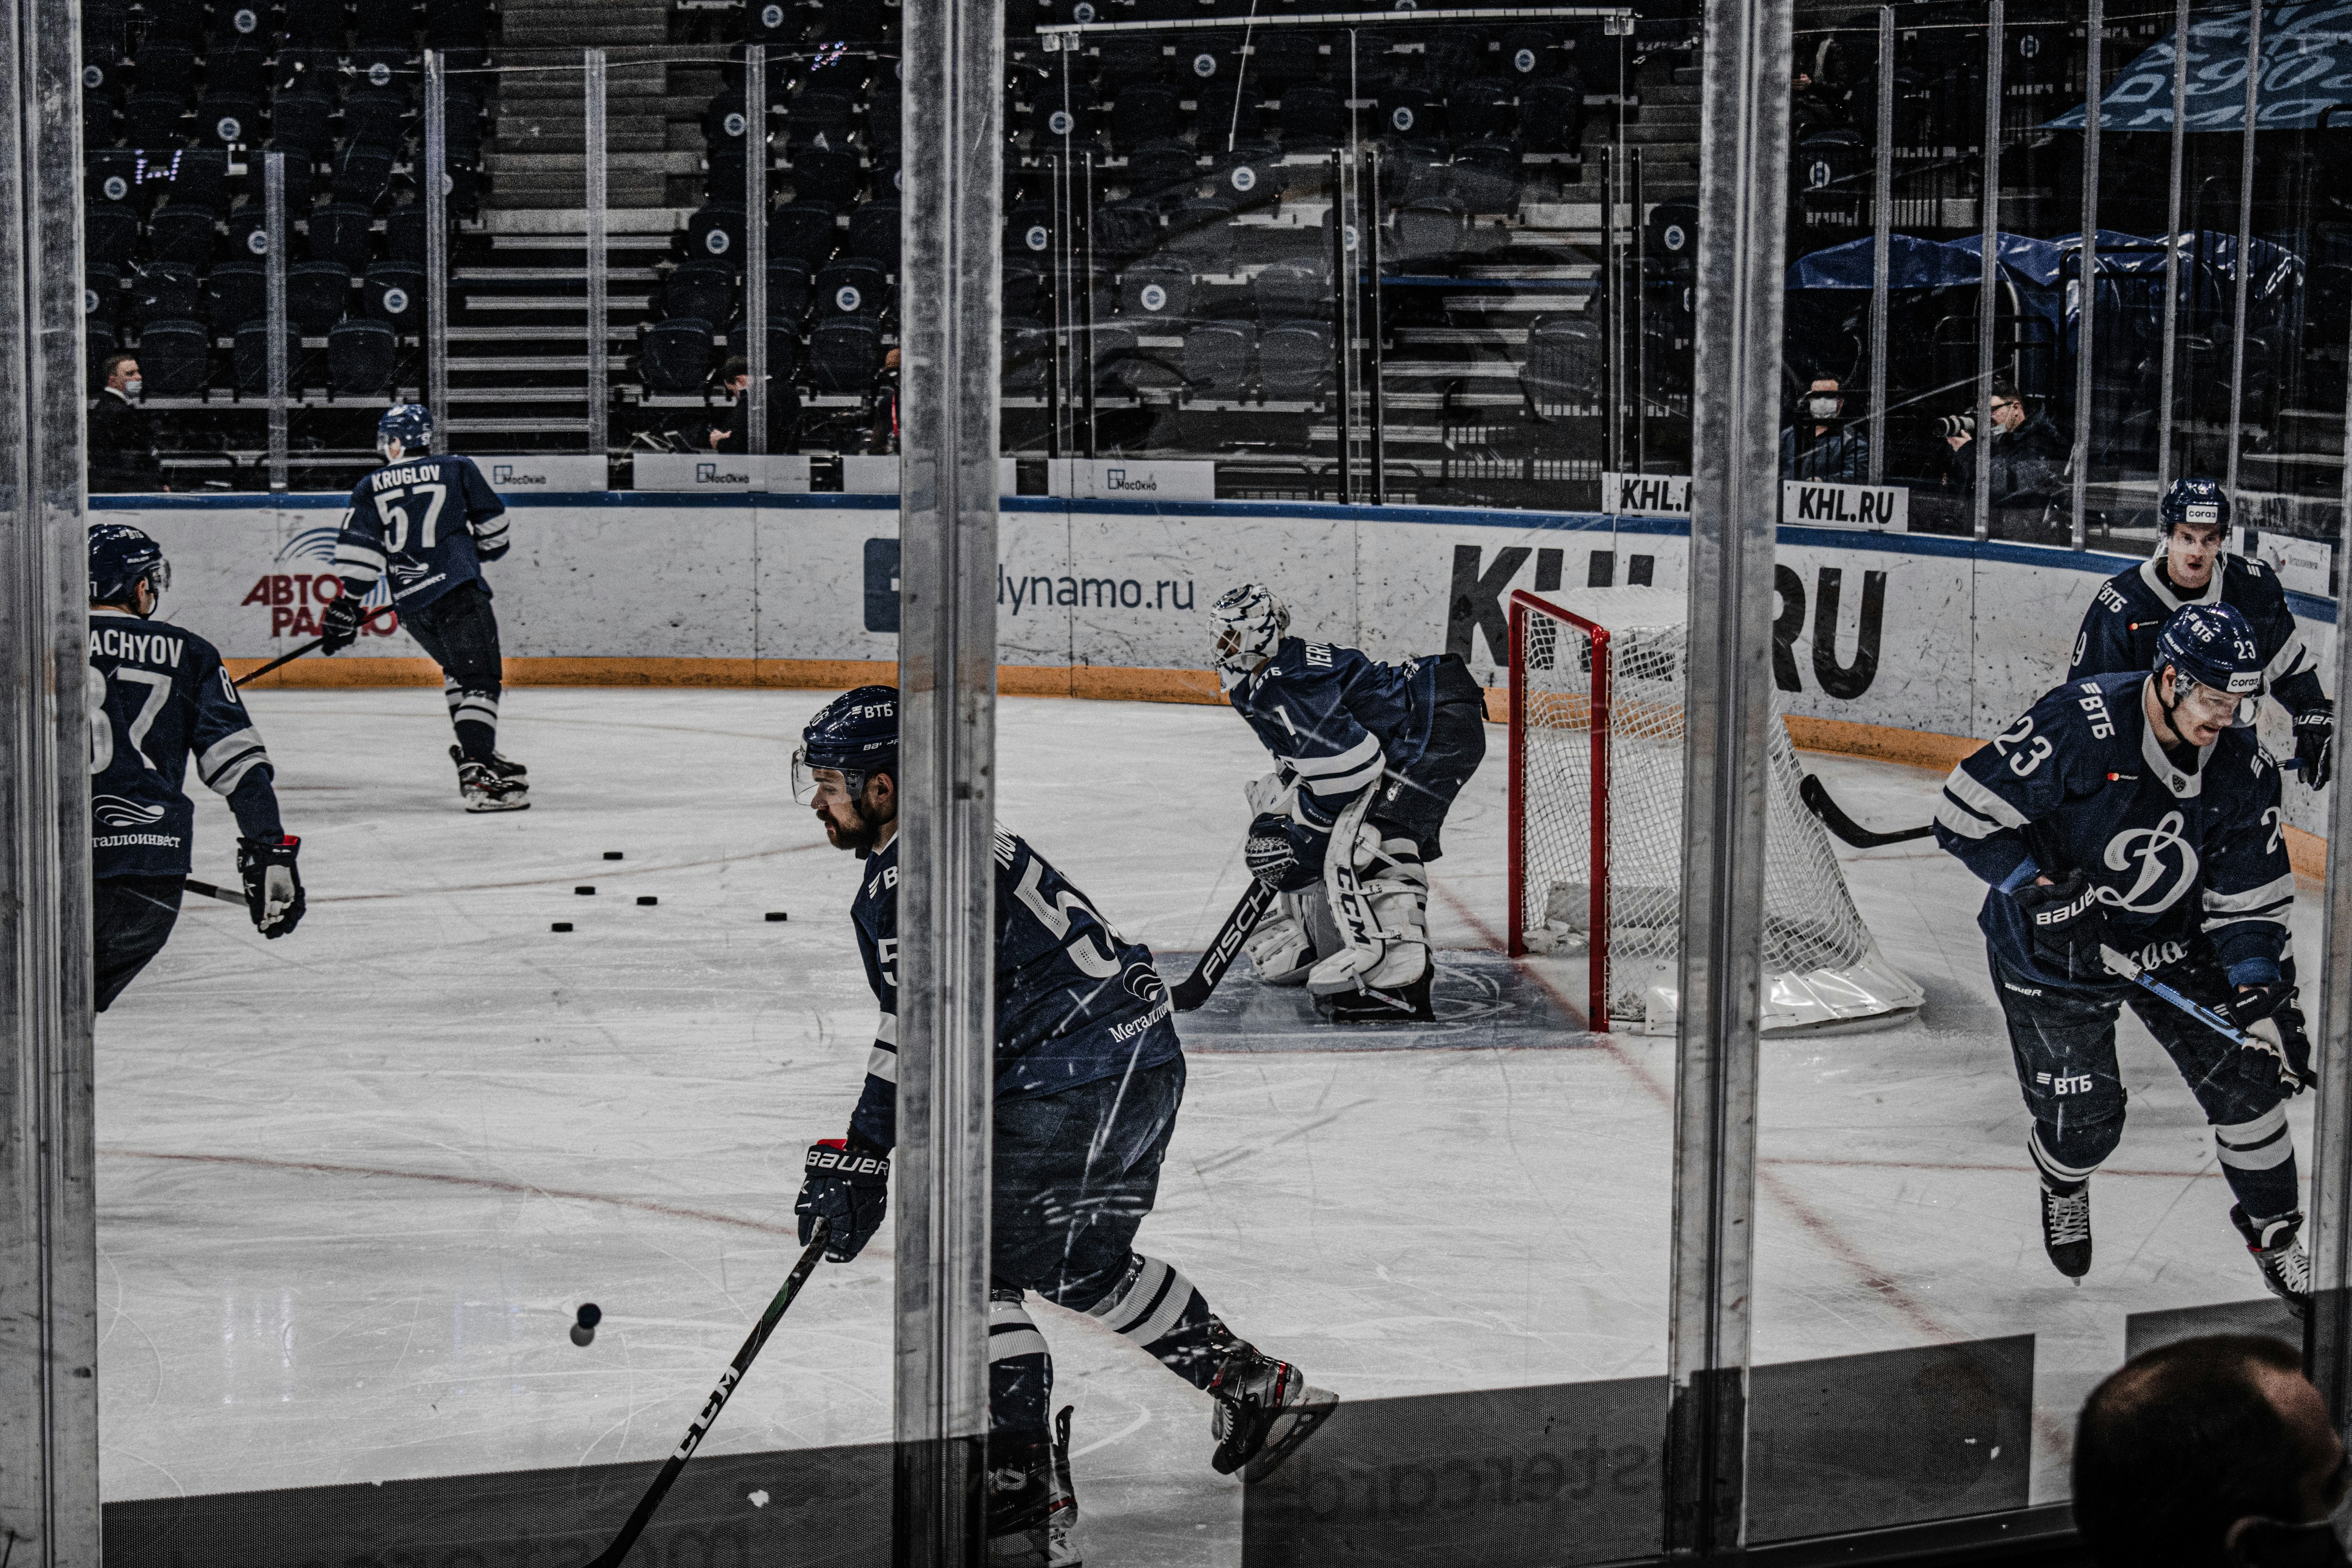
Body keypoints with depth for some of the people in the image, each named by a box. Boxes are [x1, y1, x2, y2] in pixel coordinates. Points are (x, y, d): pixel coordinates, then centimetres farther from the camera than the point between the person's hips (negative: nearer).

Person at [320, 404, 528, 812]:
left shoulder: (371, 489, 10)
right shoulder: (457, 470, 7)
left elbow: (360, 551, 2)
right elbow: (492, 525, 14)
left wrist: (345, 605, 5)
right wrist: (487, 550, 35)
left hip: (411, 607, 4)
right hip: (458, 591, -4)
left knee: (457, 670, 26)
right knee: (478, 680, -11)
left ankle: (475, 751, 24)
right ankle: (477, 770, -28)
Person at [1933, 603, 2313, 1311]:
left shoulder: (2245, 771, -10)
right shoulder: (2080, 724, -26)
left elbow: (2250, 898, -5)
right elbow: (1965, 810, -21)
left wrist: (2261, 992, -18)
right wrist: (2038, 887, -28)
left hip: (2174, 943, 4)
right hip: (2051, 947, -4)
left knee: (2245, 1078, -5)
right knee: (2085, 1118, -4)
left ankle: (2274, 1233, 19)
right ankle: (2063, 1184, 35)